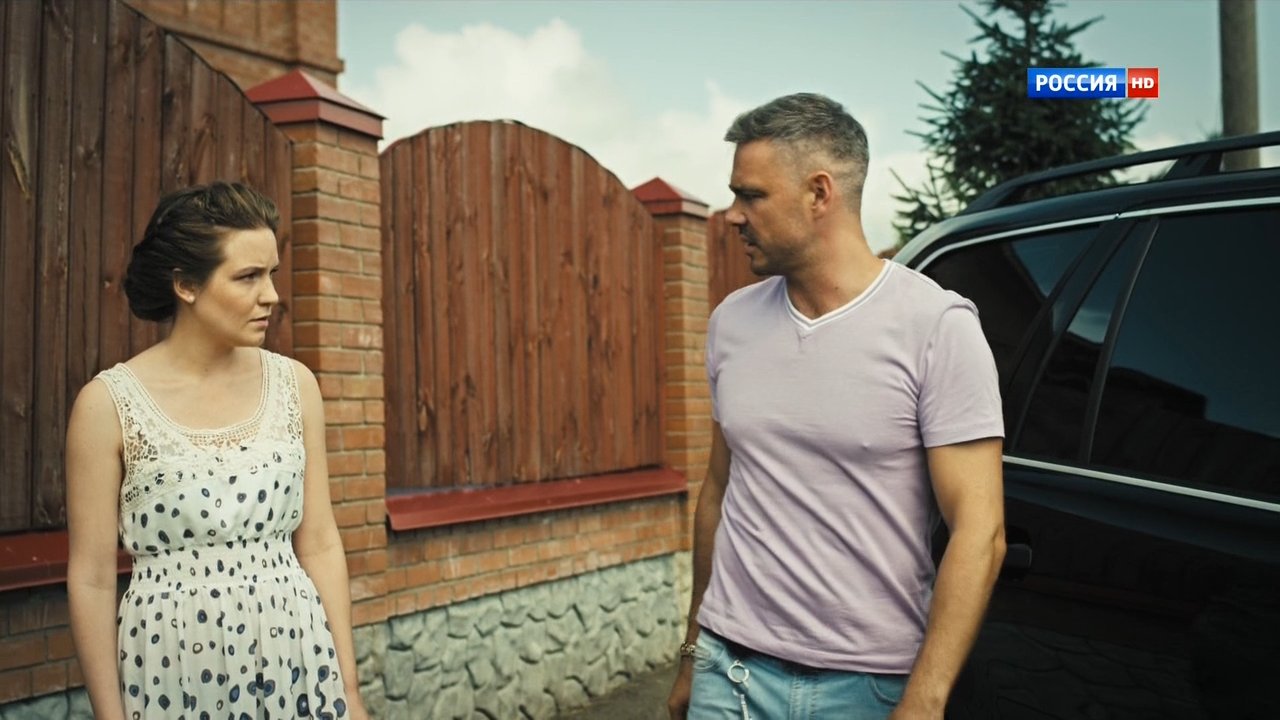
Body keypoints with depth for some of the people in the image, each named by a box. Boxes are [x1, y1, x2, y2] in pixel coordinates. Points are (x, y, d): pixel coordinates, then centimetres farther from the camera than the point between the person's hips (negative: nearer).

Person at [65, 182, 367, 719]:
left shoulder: (294, 384, 1)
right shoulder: (109, 403, -8)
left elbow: (320, 544, 3)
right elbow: (92, 578, -5)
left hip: (296, 660, 3)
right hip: (174, 673, -2)